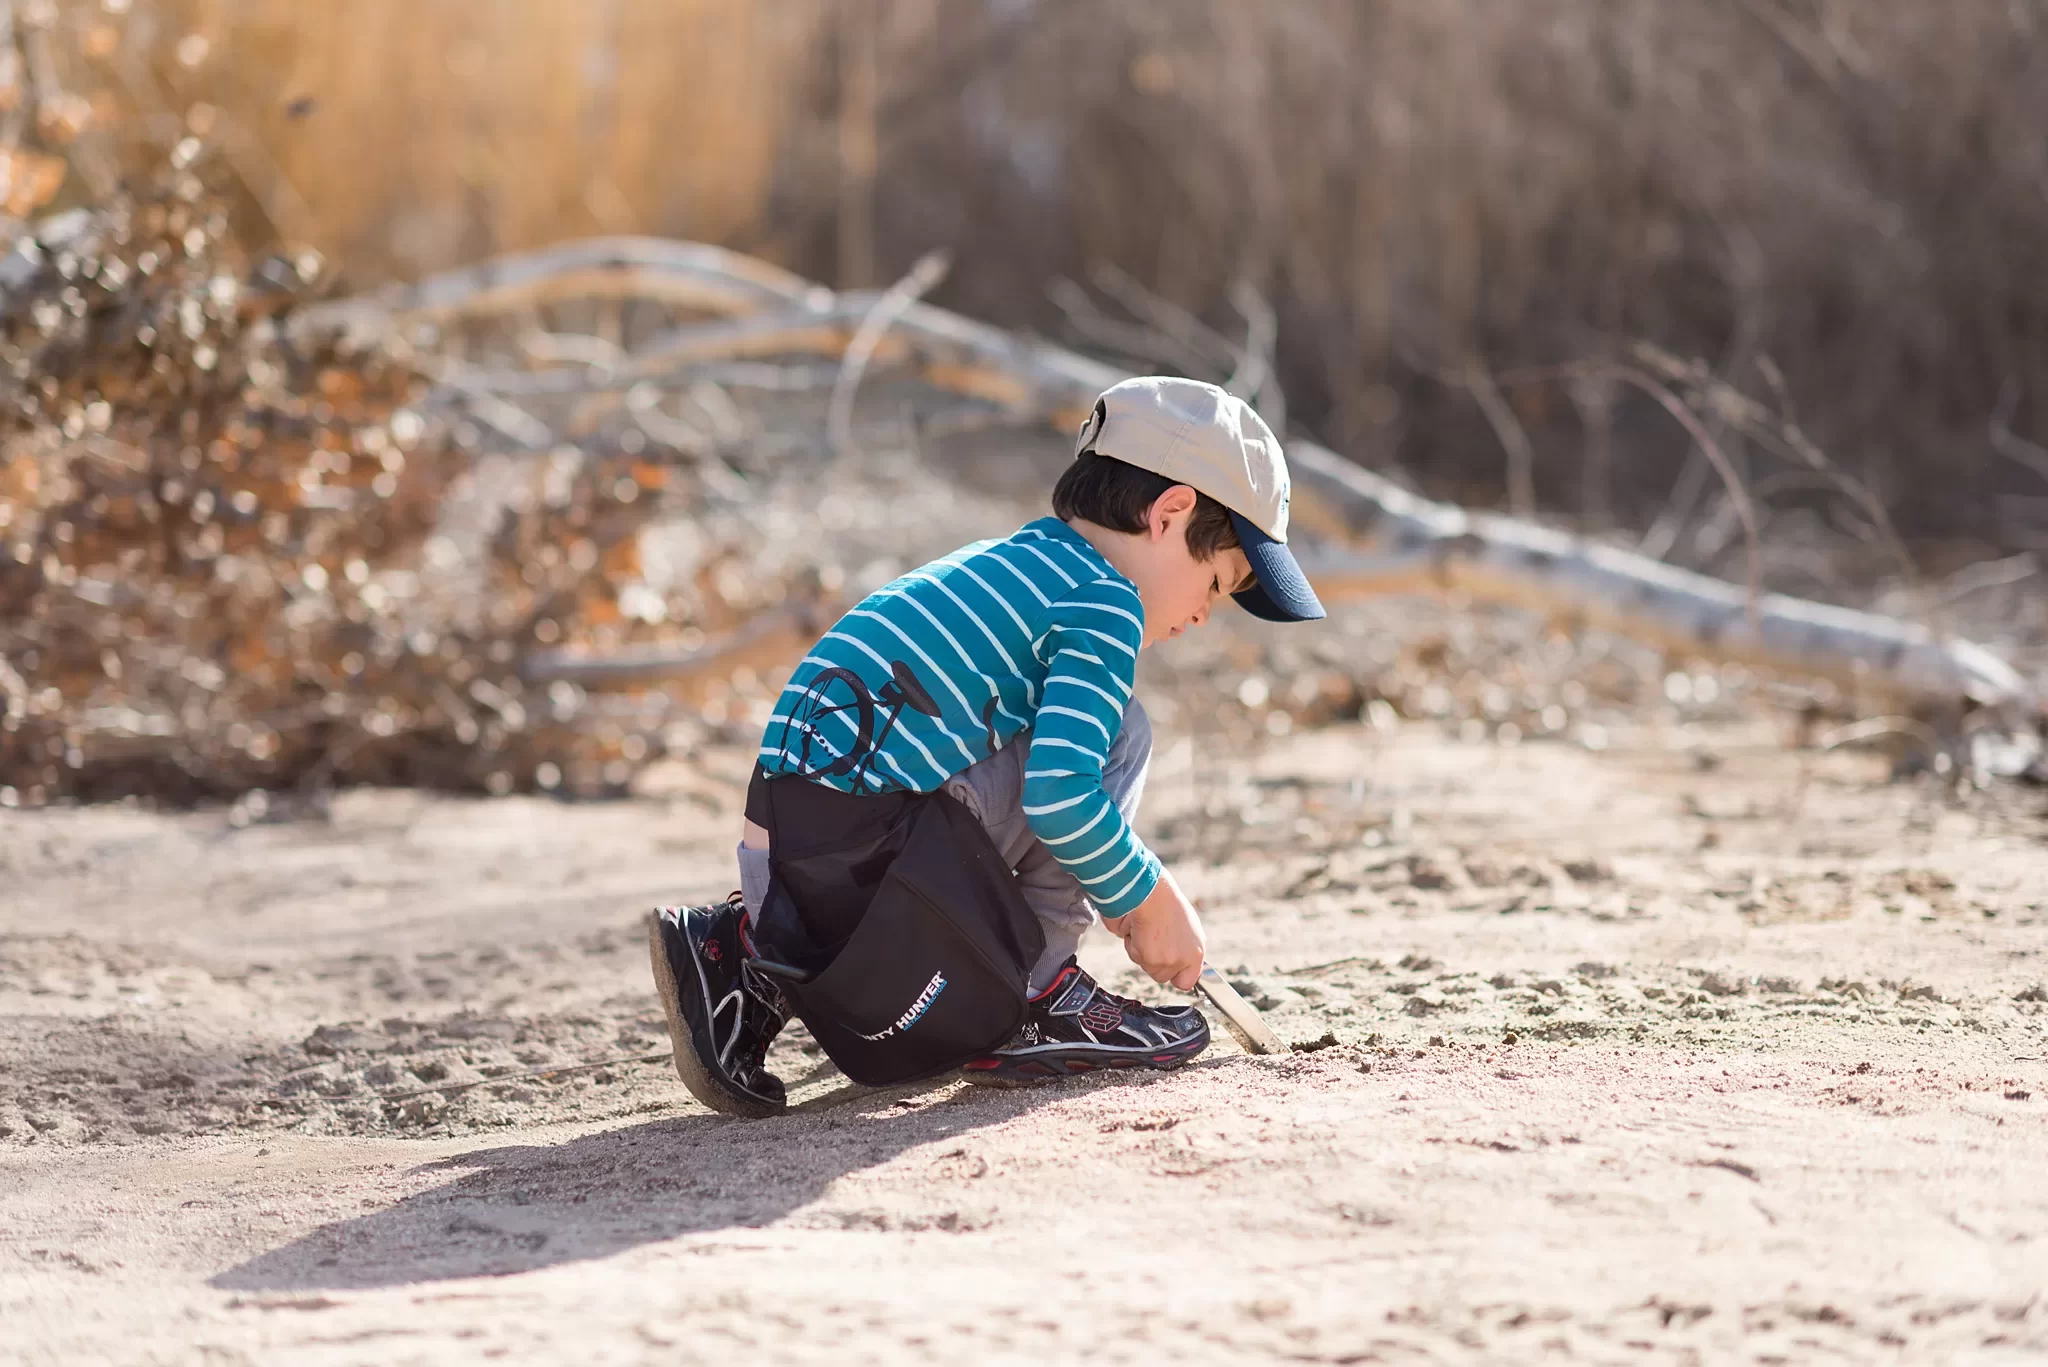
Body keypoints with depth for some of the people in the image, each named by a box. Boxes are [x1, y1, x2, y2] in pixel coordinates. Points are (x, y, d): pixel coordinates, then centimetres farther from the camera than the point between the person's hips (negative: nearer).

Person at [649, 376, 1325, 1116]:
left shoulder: (1005, 560, 23)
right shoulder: (1105, 602, -5)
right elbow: (1058, 795, -16)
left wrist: (1114, 890, 33)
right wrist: (1150, 897, -2)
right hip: (853, 850, -9)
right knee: (1117, 728, 1)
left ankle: (749, 949, 15)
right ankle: (1033, 999, 3)